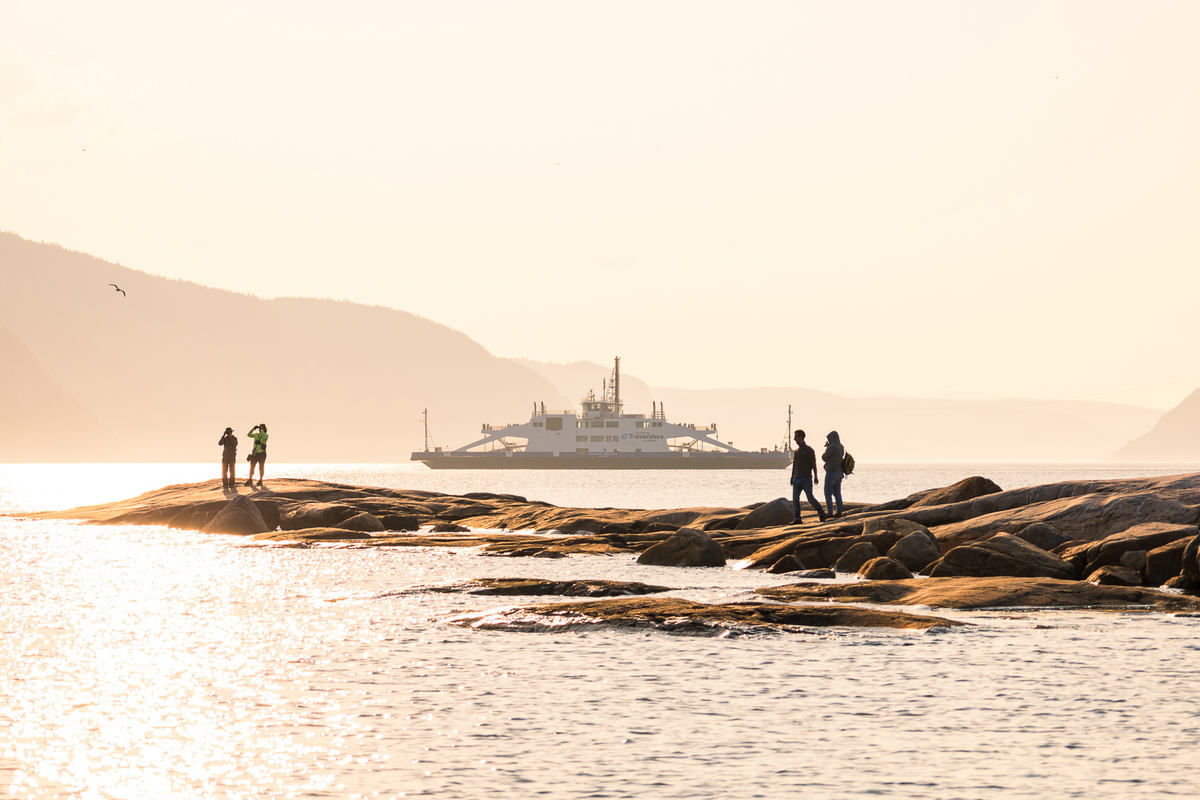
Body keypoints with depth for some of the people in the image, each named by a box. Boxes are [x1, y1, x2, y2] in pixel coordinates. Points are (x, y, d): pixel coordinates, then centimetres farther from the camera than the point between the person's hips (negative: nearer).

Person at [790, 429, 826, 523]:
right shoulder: (796, 451, 16)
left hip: (807, 479, -6)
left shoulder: (809, 450, -5)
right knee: (795, 498, -7)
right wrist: (792, 477, 12)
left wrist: (815, 477, -18)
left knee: (810, 498, -10)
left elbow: (814, 464, -10)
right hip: (797, 479, 6)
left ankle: (821, 513, 8)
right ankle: (797, 518, -8)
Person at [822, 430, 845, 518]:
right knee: (837, 493, 13)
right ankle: (839, 512, 11)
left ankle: (830, 513, -5)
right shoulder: (841, 447, 9)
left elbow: (823, 457, -8)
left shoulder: (831, 447, -18)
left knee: (828, 494, -1)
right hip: (839, 472, 8)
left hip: (831, 472, -8)